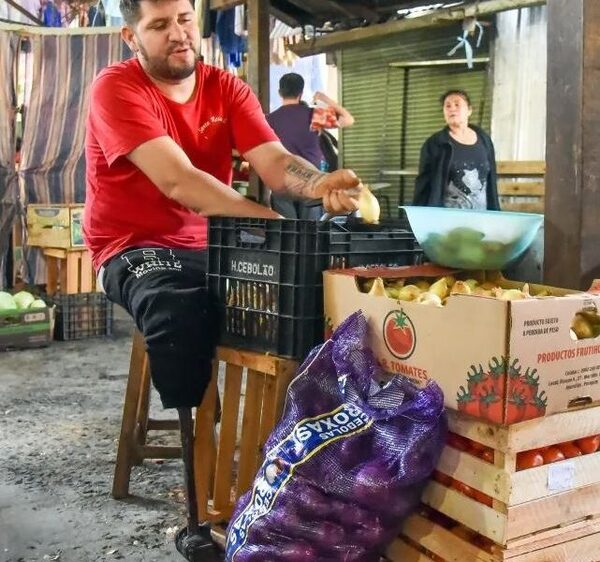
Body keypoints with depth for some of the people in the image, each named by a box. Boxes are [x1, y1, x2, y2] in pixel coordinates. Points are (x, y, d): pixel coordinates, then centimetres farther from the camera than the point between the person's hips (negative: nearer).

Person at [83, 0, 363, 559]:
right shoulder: (116, 88, -12)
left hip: (209, 243, 5)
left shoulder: (225, 87, 4)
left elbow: (274, 161, -12)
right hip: (136, 246, -5)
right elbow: (178, 180, -26)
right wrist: (278, 223, -37)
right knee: (183, 317, -36)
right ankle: (201, 511, -24)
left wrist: (320, 186, -36)